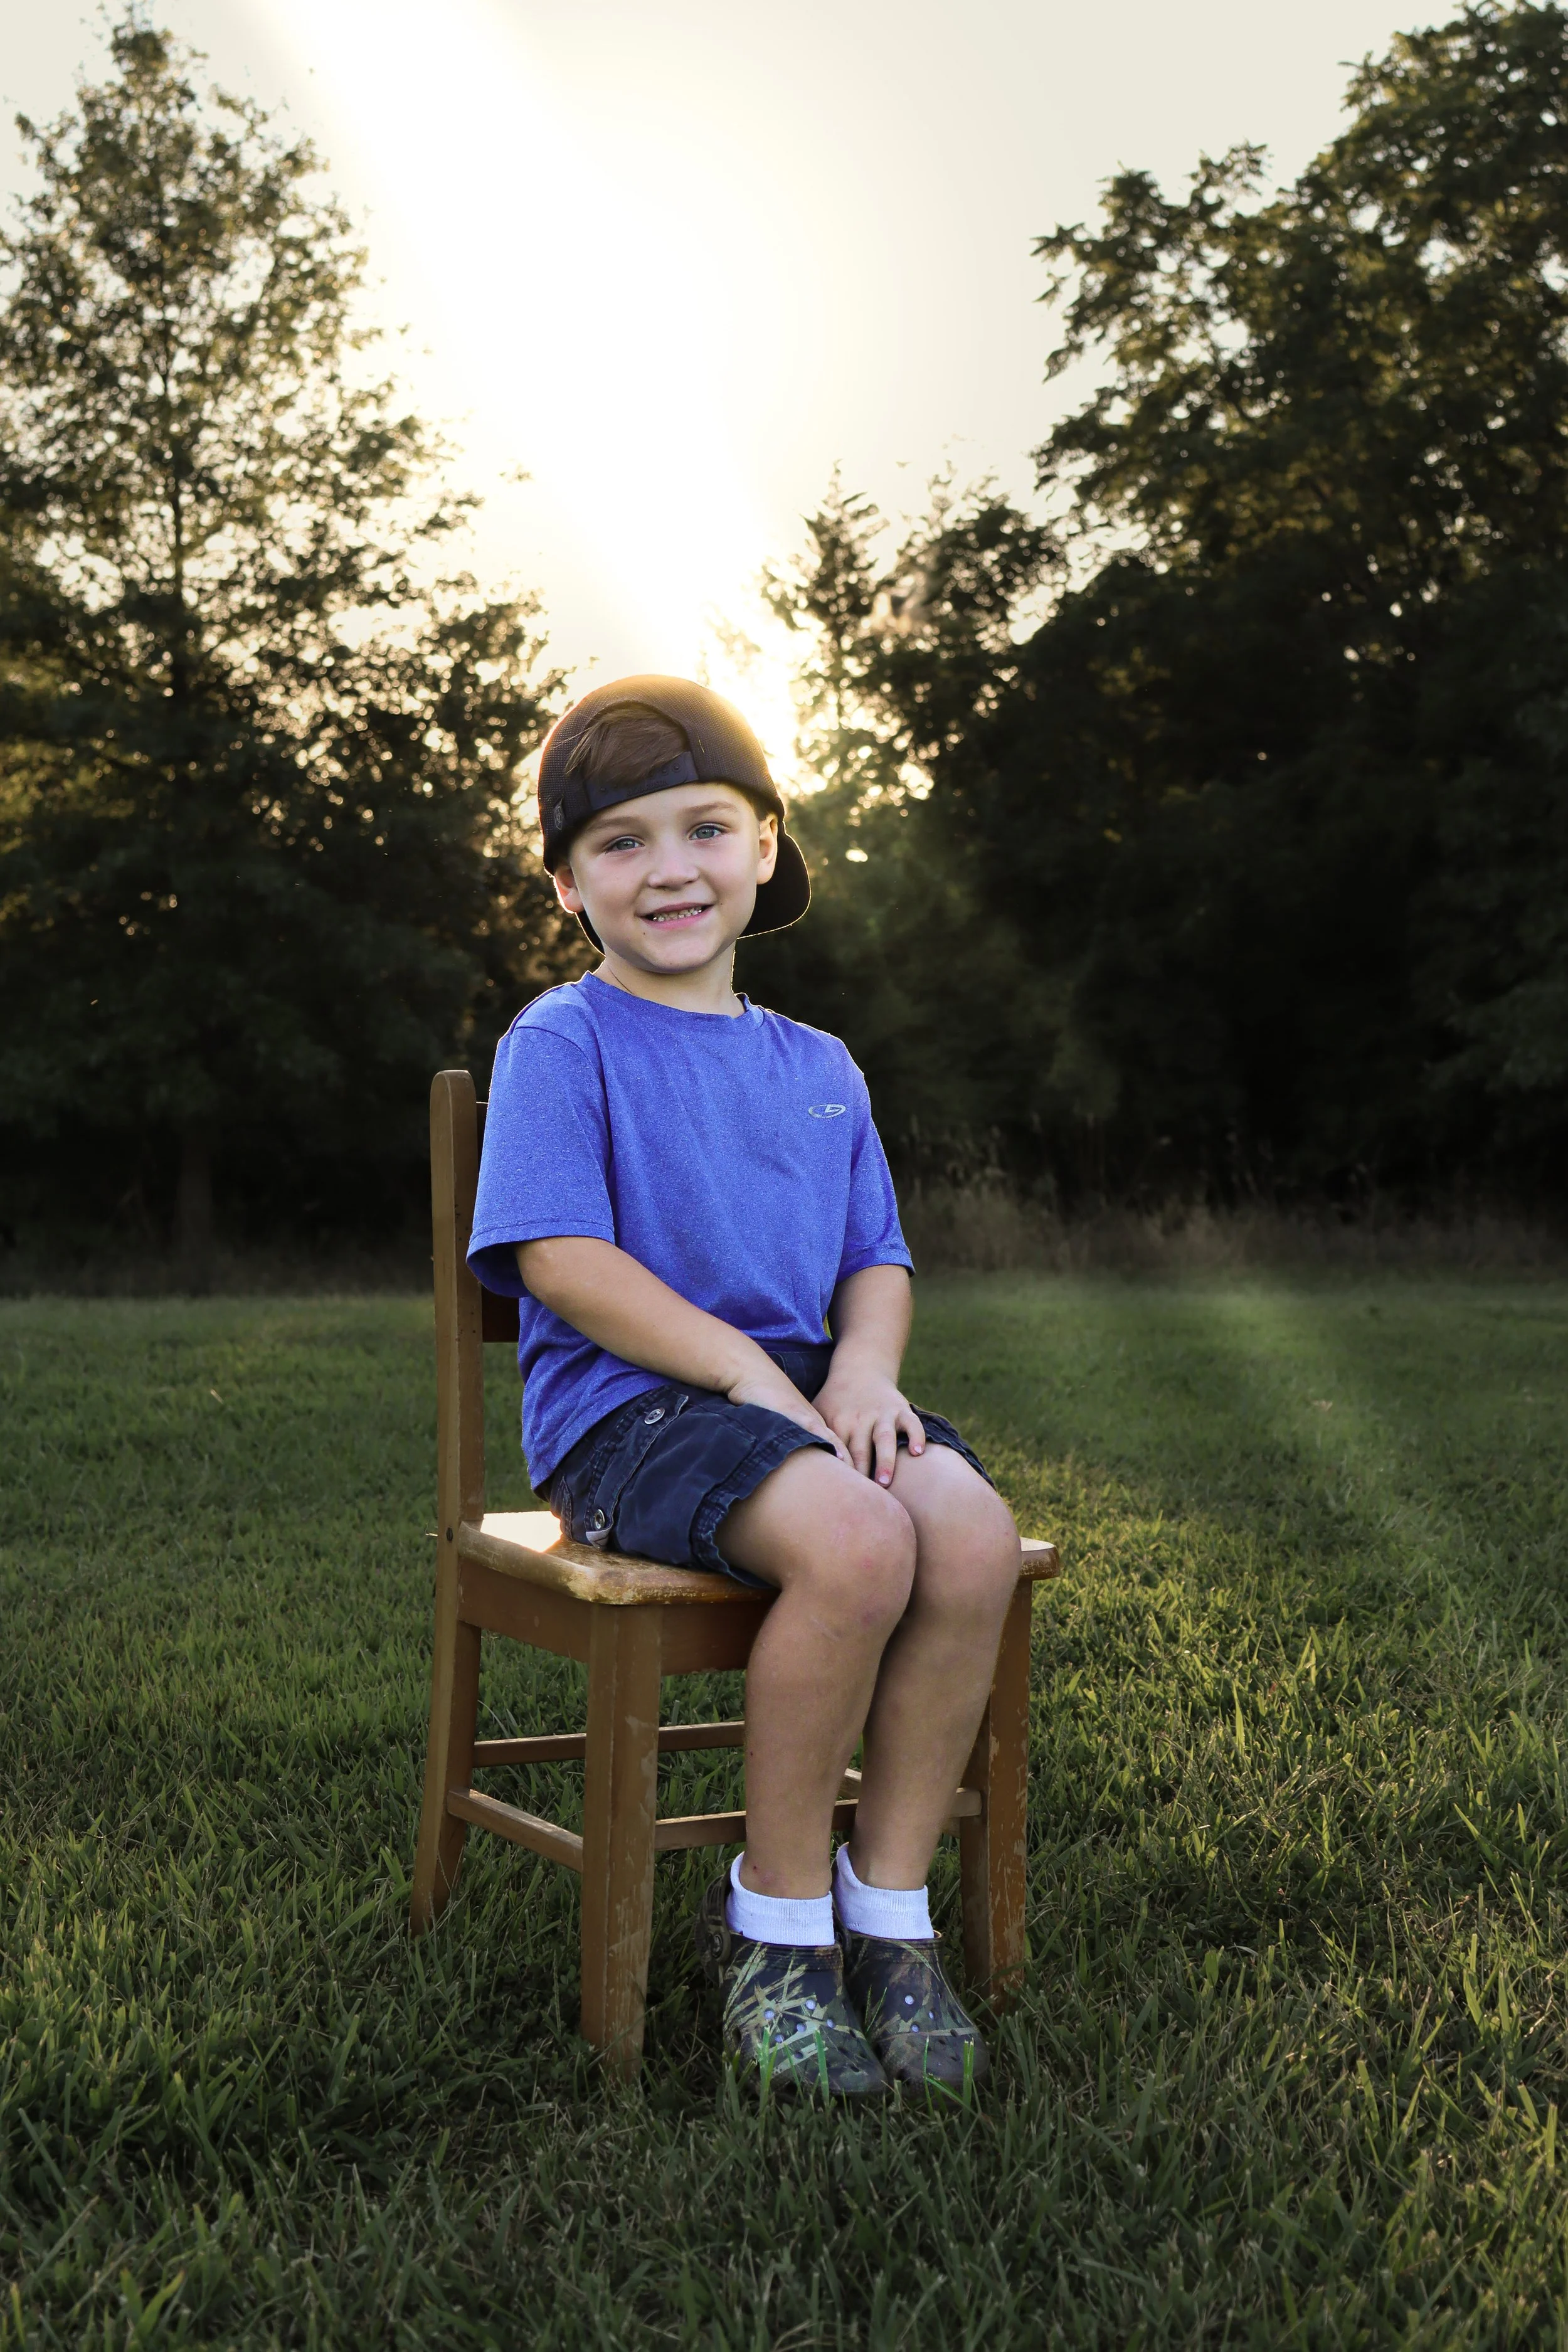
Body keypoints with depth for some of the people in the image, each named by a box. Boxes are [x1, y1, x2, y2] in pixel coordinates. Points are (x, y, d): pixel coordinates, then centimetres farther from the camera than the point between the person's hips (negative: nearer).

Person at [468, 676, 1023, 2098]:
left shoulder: (817, 1068, 19)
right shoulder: (562, 1045, 0)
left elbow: (877, 1260, 16)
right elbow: (561, 1259, -11)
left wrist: (864, 1369, -7)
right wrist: (747, 1370, -18)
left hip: (803, 1393, 6)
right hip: (627, 1405, -5)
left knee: (975, 1537, -26)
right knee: (856, 1545, -34)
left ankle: (888, 1905, -10)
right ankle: (775, 1923, -14)